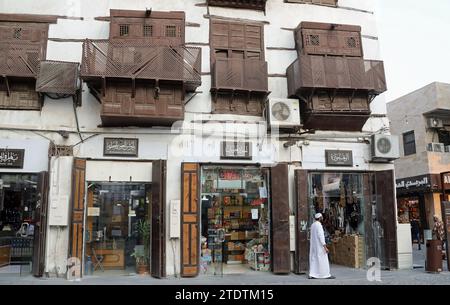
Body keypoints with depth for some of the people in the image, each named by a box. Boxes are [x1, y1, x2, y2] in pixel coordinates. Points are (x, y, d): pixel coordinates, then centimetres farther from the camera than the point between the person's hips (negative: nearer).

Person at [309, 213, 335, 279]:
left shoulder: (313, 225, 12)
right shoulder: (319, 225, -17)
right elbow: (321, 236, -22)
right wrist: (325, 247, -21)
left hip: (313, 245, 9)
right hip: (319, 246, -9)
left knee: (314, 260, 8)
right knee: (323, 260, -1)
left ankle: (312, 275, 6)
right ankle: (326, 275, 5)